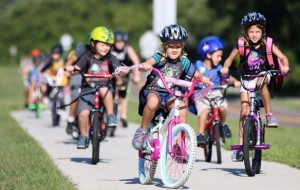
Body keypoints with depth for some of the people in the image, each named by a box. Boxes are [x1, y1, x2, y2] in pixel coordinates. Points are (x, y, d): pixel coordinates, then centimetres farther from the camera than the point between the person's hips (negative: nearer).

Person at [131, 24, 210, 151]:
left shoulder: (184, 62, 3)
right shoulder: (160, 57, -8)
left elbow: (196, 74, 7)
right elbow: (151, 61, -30)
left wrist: (202, 78, -16)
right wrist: (145, 65, -54)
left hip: (170, 94, 3)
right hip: (153, 90, -3)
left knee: (182, 106, -28)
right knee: (153, 101, -38)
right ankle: (142, 130, -15)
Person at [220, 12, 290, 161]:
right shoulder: (242, 45, -10)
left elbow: (282, 57, -16)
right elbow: (230, 59, -3)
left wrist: (284, 66, -37)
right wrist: (225, 68, -24)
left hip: (263, 74, -1)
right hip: (247, 79, 1)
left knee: (261, 83, -38)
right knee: (244, 110, -9)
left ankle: (269, 114, -21)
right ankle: (241, 145, -3)